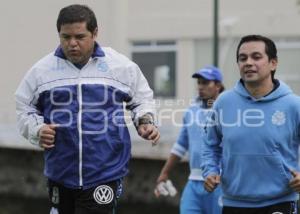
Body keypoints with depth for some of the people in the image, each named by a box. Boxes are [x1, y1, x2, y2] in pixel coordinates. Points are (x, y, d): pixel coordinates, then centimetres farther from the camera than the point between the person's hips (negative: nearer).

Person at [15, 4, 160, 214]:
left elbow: (142, 97, 15)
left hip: (105, 172, -3)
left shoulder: (121, 66, 0)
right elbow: (24, 106, 12)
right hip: (60, 172, 3)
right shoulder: (43, 69, 1)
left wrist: (145, 122, -4)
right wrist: (37, 130, -6)